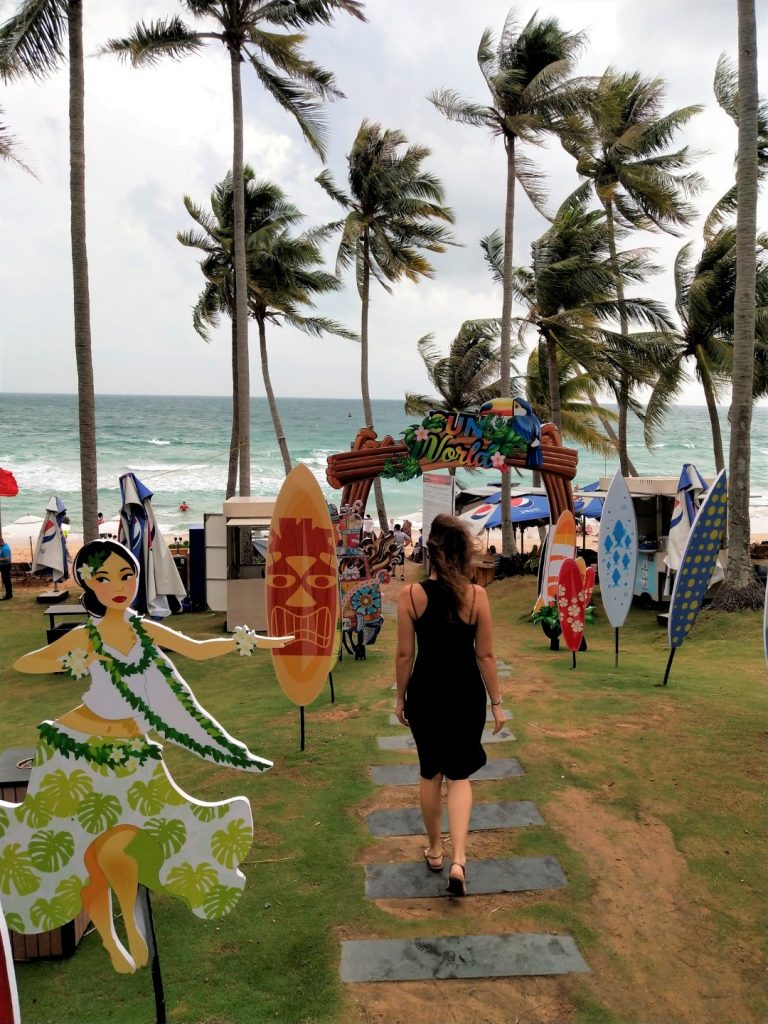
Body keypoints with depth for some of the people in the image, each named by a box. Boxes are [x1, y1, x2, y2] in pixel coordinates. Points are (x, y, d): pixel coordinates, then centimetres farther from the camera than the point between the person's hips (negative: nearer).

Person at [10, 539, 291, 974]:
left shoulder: (146, 630, -2)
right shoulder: (84, 636, -10)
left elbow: (198, 649, 7)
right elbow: (22, 663, -14)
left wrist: (253, 640, 5)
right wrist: (72, 661, -28)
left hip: (131, 755, 2)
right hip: (79, 752, -1)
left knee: (112, 849, -10)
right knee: (83, 848, 3)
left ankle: (132, 924, 17)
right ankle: (110, 941, 23)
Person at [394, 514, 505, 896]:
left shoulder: (410, 595, -11)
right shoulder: (477, 595, -11)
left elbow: (404, 654, -6)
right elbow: (485, 655, -6)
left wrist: (400, 697, 8)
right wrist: (496, 703, 5)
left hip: (425, 693, 0)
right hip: (466, 694, 0)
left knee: (430, 774, 19)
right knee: (459, 776, 13)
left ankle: (435, 851, 34)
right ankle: (458, 860, -2)